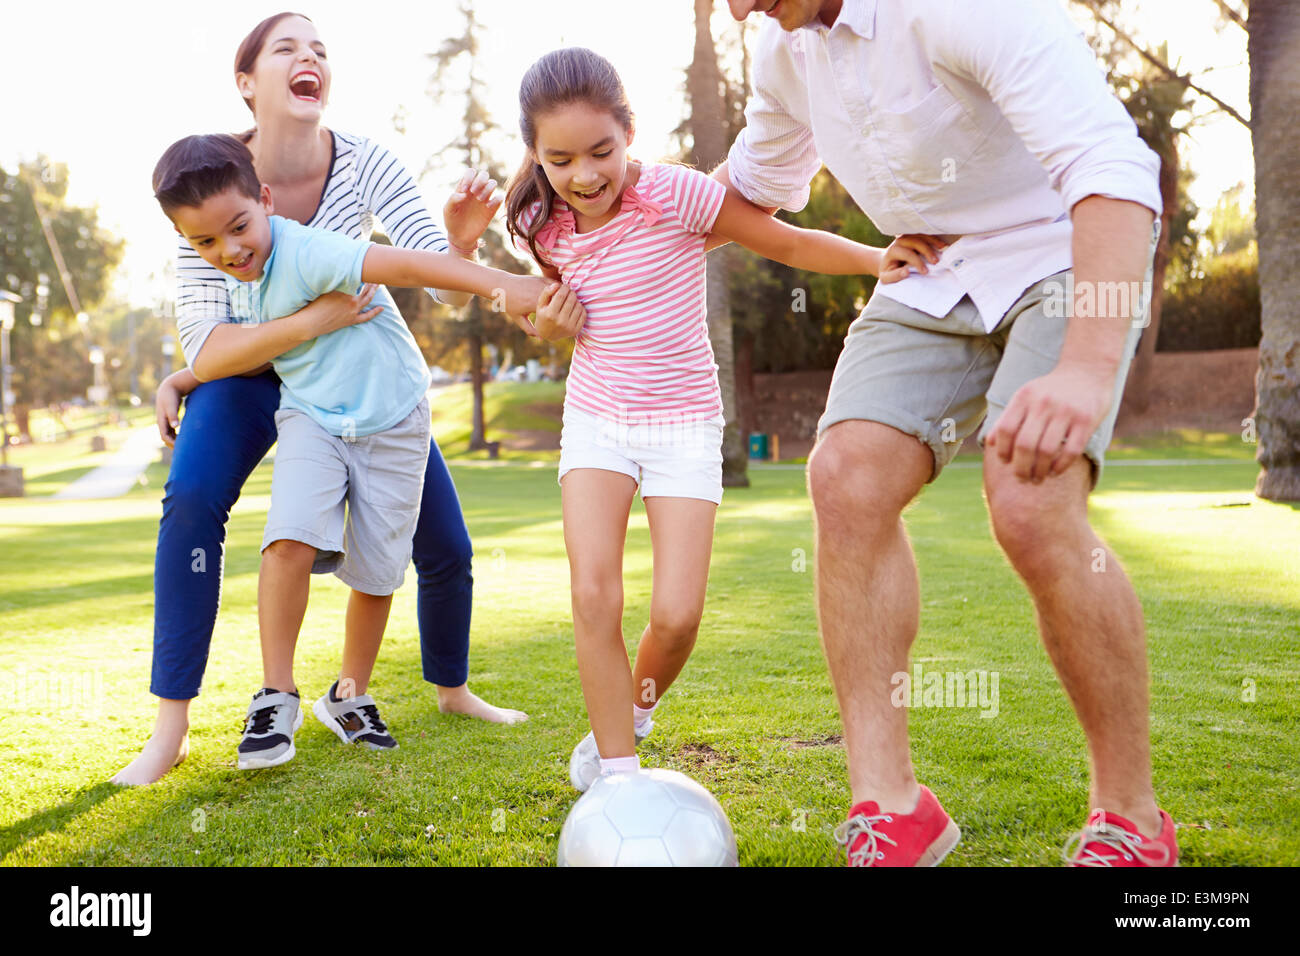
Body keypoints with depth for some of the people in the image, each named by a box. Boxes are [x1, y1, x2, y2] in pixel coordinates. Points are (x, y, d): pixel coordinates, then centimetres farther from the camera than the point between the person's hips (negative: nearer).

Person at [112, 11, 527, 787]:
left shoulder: (365, 165, -22)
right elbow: (206, 349, -29)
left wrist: (462, 240, -48)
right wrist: (312, 320, -42)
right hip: (252, 367, -1)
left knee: (446, 546, -2)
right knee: (192, 499, -30)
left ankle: (453, 689, 28)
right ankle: (169, 734, -21)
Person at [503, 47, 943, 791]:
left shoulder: (674, 195, -17)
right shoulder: (545, 228, -3)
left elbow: (789, 242, -10)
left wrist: (877, 259, -25)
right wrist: (547, 323, -6)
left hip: (684, 421, -3)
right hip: (595, 419, 3)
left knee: (677, 615, -10)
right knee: (594, 594, -13)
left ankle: (633, 715, 24)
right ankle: (617, 777, 1)